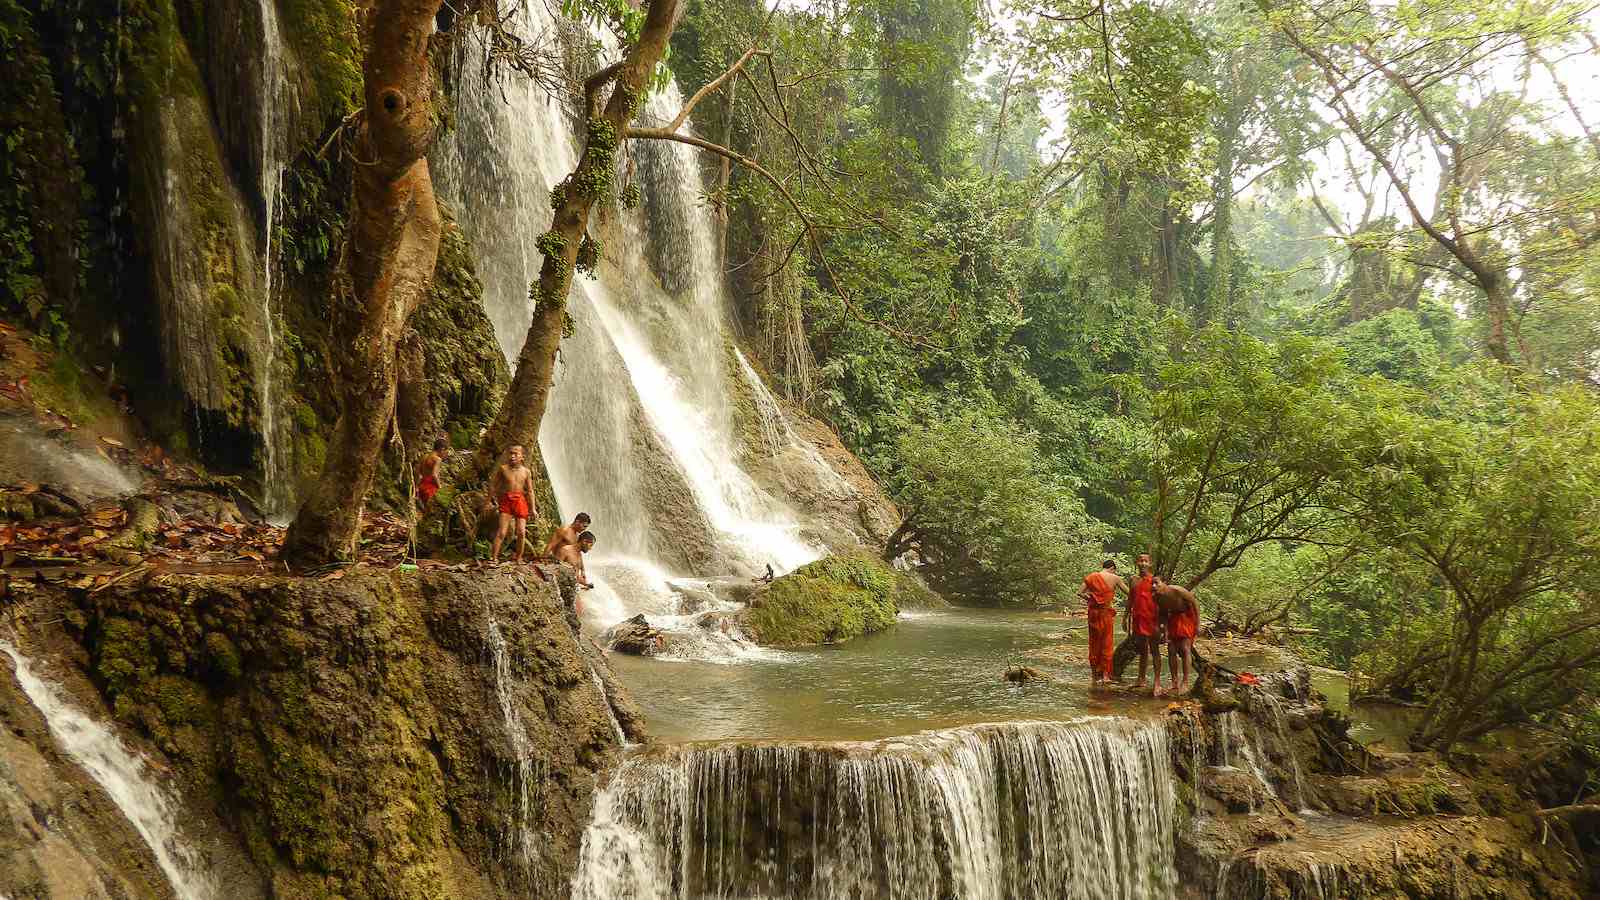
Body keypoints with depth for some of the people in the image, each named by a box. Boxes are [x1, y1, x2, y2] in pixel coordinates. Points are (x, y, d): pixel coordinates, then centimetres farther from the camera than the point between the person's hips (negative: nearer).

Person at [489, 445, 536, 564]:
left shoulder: (526, 472, 5)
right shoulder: (503, 469, 1)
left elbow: (530, 491, 9)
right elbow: (492, 485, 8)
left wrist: (532, 508, 7)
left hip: (520, 501, 2)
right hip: (506, 501, -2)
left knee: (521, 533, 0)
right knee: (502, 532, -11)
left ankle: (518, 558, 14)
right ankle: (493, 557, -8)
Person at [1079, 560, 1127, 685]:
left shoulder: (1091, 577, 3)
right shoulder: (1115, 578, -3)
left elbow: (1080, 593, 0)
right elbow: (1128, 592, 2)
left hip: (1093, 612, 3)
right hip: (1107, 612, -3)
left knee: (1094, 643, 12)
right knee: (1107, 643, 7)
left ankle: (1096, 675, 17)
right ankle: (1106, 674, 5)